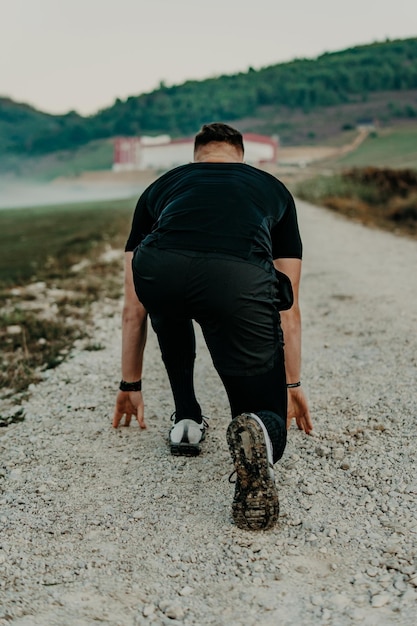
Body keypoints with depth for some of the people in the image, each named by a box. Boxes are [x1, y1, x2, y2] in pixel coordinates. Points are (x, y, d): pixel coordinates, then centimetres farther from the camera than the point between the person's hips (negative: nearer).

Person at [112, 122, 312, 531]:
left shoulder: (161, 186, 39)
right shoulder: (272, 188, 38)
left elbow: (133, 308, 41)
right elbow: (288, 306, 41)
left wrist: (130, 385, 54)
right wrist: (292, 384, 53)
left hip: (159, 274, 1)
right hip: (240, 280, -1)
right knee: (269, 421, 21)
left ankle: (186, 421, 40)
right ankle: (259, 434, -16)